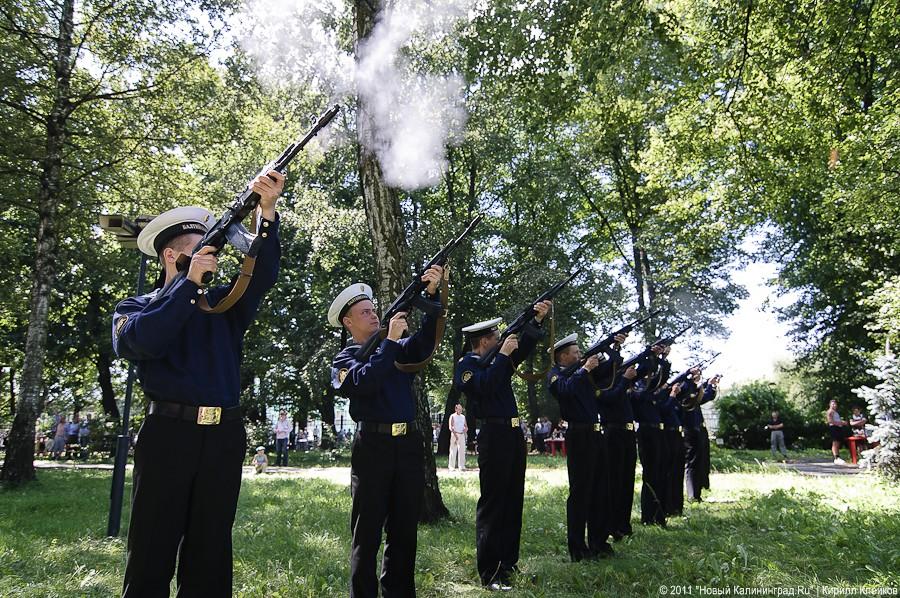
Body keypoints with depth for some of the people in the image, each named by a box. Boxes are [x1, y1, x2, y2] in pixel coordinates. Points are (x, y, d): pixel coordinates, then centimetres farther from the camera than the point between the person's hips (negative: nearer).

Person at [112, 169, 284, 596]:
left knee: (210, 551, 9)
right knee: (152, 550, 1)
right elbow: (146, 341, -14)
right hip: (168, 433, -3)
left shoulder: (224, 302, 15)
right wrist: (190, 281, -15)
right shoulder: (136, 307, 8)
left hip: (224, 436, 3)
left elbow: (262, 274, -2)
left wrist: (266, 210, -16)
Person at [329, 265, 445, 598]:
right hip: (373, 446, -4)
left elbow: (425, 342, -5)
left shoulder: (398, 347, 14)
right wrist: (389, 341, -17)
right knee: (367, 533, 2)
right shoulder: (344, 359, 3)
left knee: (405, 531, 12)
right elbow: (365, 382, -17)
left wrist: (432, 294, -17)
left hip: (409, 445, 4)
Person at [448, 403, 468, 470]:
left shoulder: (463, 417, 15)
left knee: (462, 451, 1)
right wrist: (455, 434, -18)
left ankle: (462, 466, 4)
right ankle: (451, 466, 2)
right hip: (454, 435, -5)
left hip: (462, 435, 5)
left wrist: (465, 429, -5)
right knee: (453, 450, -4)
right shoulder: (452, 416, 0)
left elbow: (466, 426, 19)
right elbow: (450, 427, -8)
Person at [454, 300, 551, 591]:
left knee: (514, 499, 13)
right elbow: (484, 385, -24)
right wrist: (503, 354, -18)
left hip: (514, 433, 9)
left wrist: (537, 320, 5)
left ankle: (508, 563, 23)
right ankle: (489, 573, -1)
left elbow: (524, 347, 18)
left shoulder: (496, 359, 16)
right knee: (492, 503, -6)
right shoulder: (466, 364, -7)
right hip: (494, 435, -9)